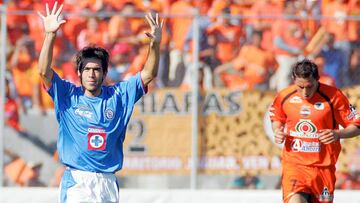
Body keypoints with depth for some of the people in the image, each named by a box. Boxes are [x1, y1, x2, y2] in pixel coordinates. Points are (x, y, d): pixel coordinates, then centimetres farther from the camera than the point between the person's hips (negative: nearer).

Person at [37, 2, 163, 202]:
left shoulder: (118, 95, 10)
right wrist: (50, 35, -20)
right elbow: (44, 71, -8)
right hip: (76, 181, -3)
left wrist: (155, 44, -10)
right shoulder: (68, 95, 4)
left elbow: (148, 74, 7)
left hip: (108, 183, 3)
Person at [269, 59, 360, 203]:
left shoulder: (333, 96, -9)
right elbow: (276, 118, 21)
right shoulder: (284, 97, -2)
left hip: (323, 166, 0)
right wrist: (277, 132, -1)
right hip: (294, 163, 0)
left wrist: (337, 134, -21)